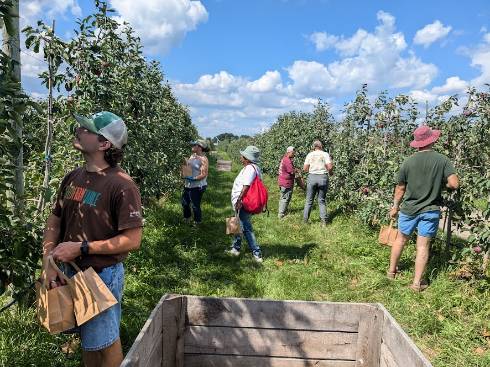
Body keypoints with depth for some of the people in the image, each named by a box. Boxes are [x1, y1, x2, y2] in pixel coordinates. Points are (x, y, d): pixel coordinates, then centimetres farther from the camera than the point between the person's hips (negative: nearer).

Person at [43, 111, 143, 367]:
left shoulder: (121, 186, -22)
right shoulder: (72, 178, 0)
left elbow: (132, 240, -23)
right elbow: (54, 222, 6)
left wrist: (81, 248, -22)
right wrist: (48, 263, -6)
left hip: (103, 275, -6)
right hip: (70, 271, 7)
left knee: (104, 341, 14)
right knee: (86, 338, 26)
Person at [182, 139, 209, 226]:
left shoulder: (203, 159, -16)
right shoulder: (192, 156, 8)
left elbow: (204, 174, -19)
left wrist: (193, 178, -27)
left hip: (197, 186, -8)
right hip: (188, 185, 8)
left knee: (195, 206, 0)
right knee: (184, 203, 19)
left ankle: (197, 223, 20)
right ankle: (186, 220, 39)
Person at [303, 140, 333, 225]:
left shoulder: (310, 155, 4)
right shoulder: (325, 154, 1)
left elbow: (305, 169, 1)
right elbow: (330, 167, -9)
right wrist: (330, 173, 12)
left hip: (312, 177, 0)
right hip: (323, 177, 0)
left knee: (309, 200, 9)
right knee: (321, 200, 10)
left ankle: (305, 220, 12)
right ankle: (324, 220, 7)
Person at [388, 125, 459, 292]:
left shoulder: (408, 162, -8)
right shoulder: (442, 160, -10)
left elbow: (400, 188, -1)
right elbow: (454, 184, -14)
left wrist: (395, 206, 12)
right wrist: (439, 183, 7)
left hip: (409, 209, 1)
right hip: (430, 210, -1)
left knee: (401, 239, 18)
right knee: (423, 246, 7)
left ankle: (391, 271, 34)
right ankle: (417, 282, 13)